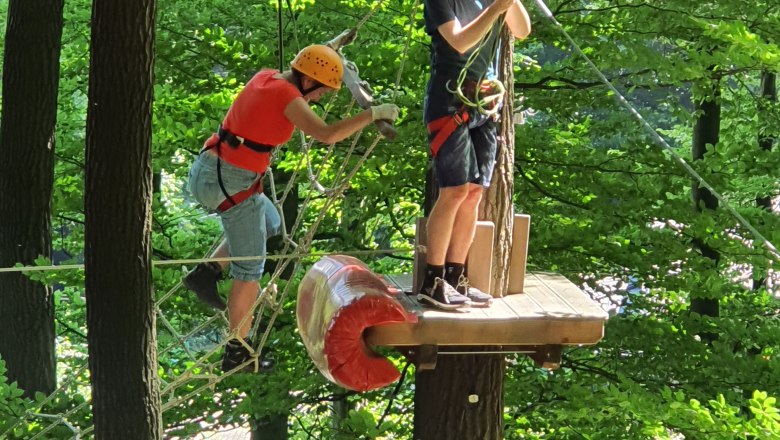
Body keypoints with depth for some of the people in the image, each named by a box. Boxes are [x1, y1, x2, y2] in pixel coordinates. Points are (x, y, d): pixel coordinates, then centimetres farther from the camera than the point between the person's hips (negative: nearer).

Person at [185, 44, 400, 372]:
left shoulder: (266, 77, 9)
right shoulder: (287, 96, -16)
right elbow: (326, 134, -29)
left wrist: (332, 51, 35)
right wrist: (373, 113, -20)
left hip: (205, 171, 9)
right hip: (232, 183, -9)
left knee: (266, 224, 31)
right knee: (249, 271, 5)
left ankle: (206, 272, 18)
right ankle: (238, 354, 14)